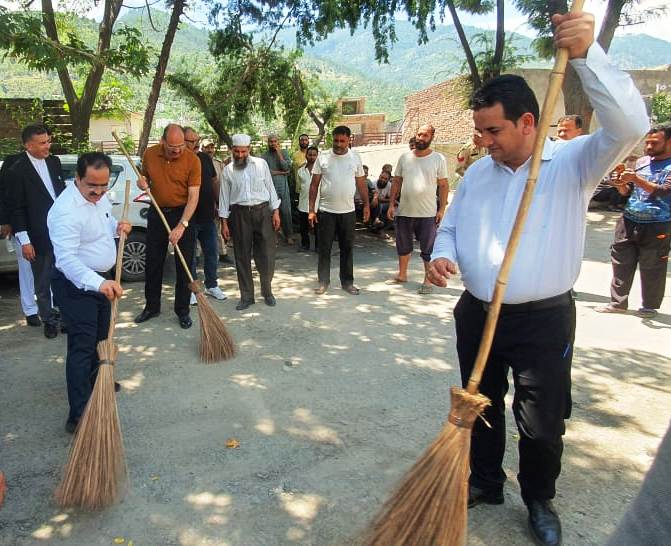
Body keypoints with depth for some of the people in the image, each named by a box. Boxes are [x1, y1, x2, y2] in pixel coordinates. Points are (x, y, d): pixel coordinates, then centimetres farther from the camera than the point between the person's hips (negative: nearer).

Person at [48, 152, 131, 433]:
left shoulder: (99, 197, 1)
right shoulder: (66, 210, -28)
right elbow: (67, 258, -37)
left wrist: (117, 226, -2)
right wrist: (98, 283, -51)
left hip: (101, 280, 9)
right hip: (75, 284, -9)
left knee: (100, 336, 23)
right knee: (82, 345, -10)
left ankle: (95, 381, 46)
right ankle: (79, 415, -5)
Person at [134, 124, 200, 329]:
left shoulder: (192, 160, -15)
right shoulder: (149, 154, -3)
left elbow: (193, 197, -17)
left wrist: (181, 226, -25)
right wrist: (142, 182, -10)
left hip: (183, 214, -3)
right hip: (157, 212, 4)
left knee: (184, 265, 1)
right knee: (153, 262, 11)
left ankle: (182, 311, 14)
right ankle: (152, 306, 26)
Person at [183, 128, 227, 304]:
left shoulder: (206, 158, 5)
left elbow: (214, 182, 14)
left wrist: (219, 204, 12)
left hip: (208, 216, 5)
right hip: (189, 217, -5)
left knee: (212, 253, 14)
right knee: (190, 256, 7)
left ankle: (211, 285, 29)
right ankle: (191, 289, 19)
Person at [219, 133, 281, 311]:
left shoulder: (261, 164, 3)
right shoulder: (228, 170, 4)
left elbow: (270, 188, 6)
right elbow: (224, 197, 7)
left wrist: (275, 212, 0)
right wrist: (224, 222, 3)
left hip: (262, 211, 0)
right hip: (239, 214, 1)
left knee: (266, 254, 0)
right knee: (242, 256, 4)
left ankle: (267, 292, 18)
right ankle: (246, 296, 15)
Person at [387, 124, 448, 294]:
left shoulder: (438, 159, -2)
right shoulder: (404, 157, 6)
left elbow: (444, 185, -1)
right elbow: (396, 182, 10)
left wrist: (442, 209, -7)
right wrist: (391, 204, 3)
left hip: (427, 213, -3)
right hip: (404, 211, 4)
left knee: (428, 249, 4)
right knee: (403, 246, 16)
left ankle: (428, 281, 15)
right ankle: (402, 275, 32)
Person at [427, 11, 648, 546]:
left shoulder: (574, 161, -8)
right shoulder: (477, 172, 6)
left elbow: (629, 124, -26)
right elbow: (449, 227, 14)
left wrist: (587, 53, -35)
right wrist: (442, 255, -9)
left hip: (544, 320, -4)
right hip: (477, 315, 5)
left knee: (542, 422, 8)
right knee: (481, 406, 18)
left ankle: (540, 500, 34)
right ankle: (485, 482, 41)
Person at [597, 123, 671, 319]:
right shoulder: (642, 162, 12)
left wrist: (636, 179, -24)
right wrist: (621, 183, -4)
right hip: (629, 221, 5)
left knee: (652, 268, 3)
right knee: (621, 262, 6)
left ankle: (650, 306, 17)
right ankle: (618, 302, 16)